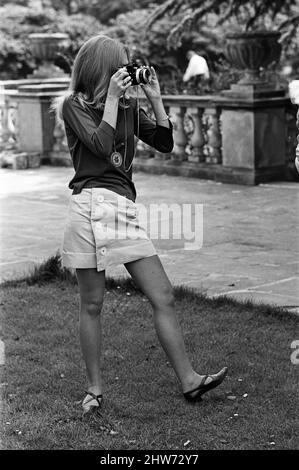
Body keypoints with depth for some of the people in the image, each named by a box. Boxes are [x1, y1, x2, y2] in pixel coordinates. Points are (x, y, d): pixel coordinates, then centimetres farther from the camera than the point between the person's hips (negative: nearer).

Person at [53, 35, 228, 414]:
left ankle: (188, 381, 2)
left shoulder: (128, 107, 16)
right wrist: (111, 98, -9)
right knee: (91, 304, 2)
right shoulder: (74, 105, 0)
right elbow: (101, 145, -15)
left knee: (163, 296, -1)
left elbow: (164, 143, 12)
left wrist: (155, 99, 6)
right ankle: (95, 387, 15)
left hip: (125, 209, 5)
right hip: (91, 206, -5)